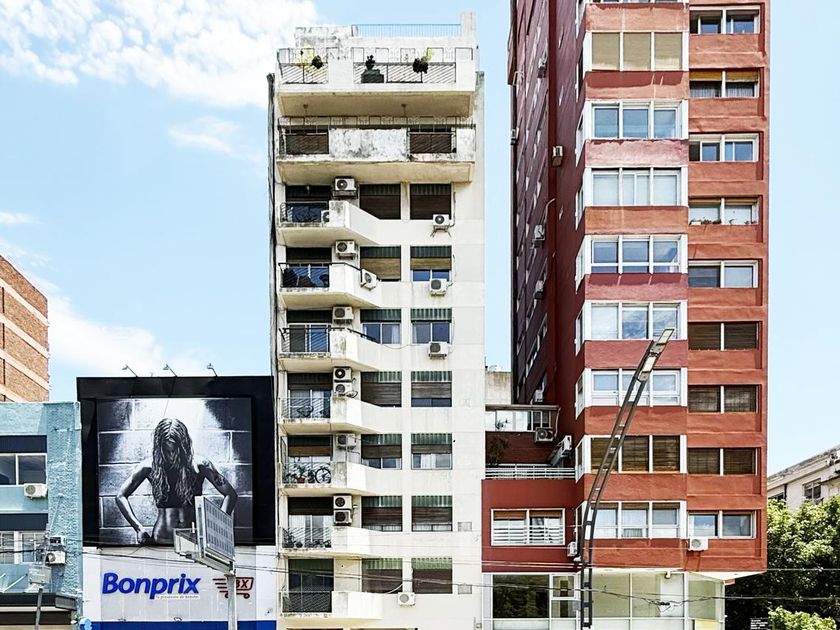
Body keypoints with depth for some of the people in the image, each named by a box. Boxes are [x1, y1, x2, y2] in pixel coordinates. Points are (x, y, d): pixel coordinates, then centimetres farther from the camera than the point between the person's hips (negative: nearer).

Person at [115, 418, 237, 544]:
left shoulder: (199, 465, 4)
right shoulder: (150, 466, 5)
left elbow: (230, 494, 10)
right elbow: (121, 496, 12)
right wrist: (140, 528, 2)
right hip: (161, 541, 1)